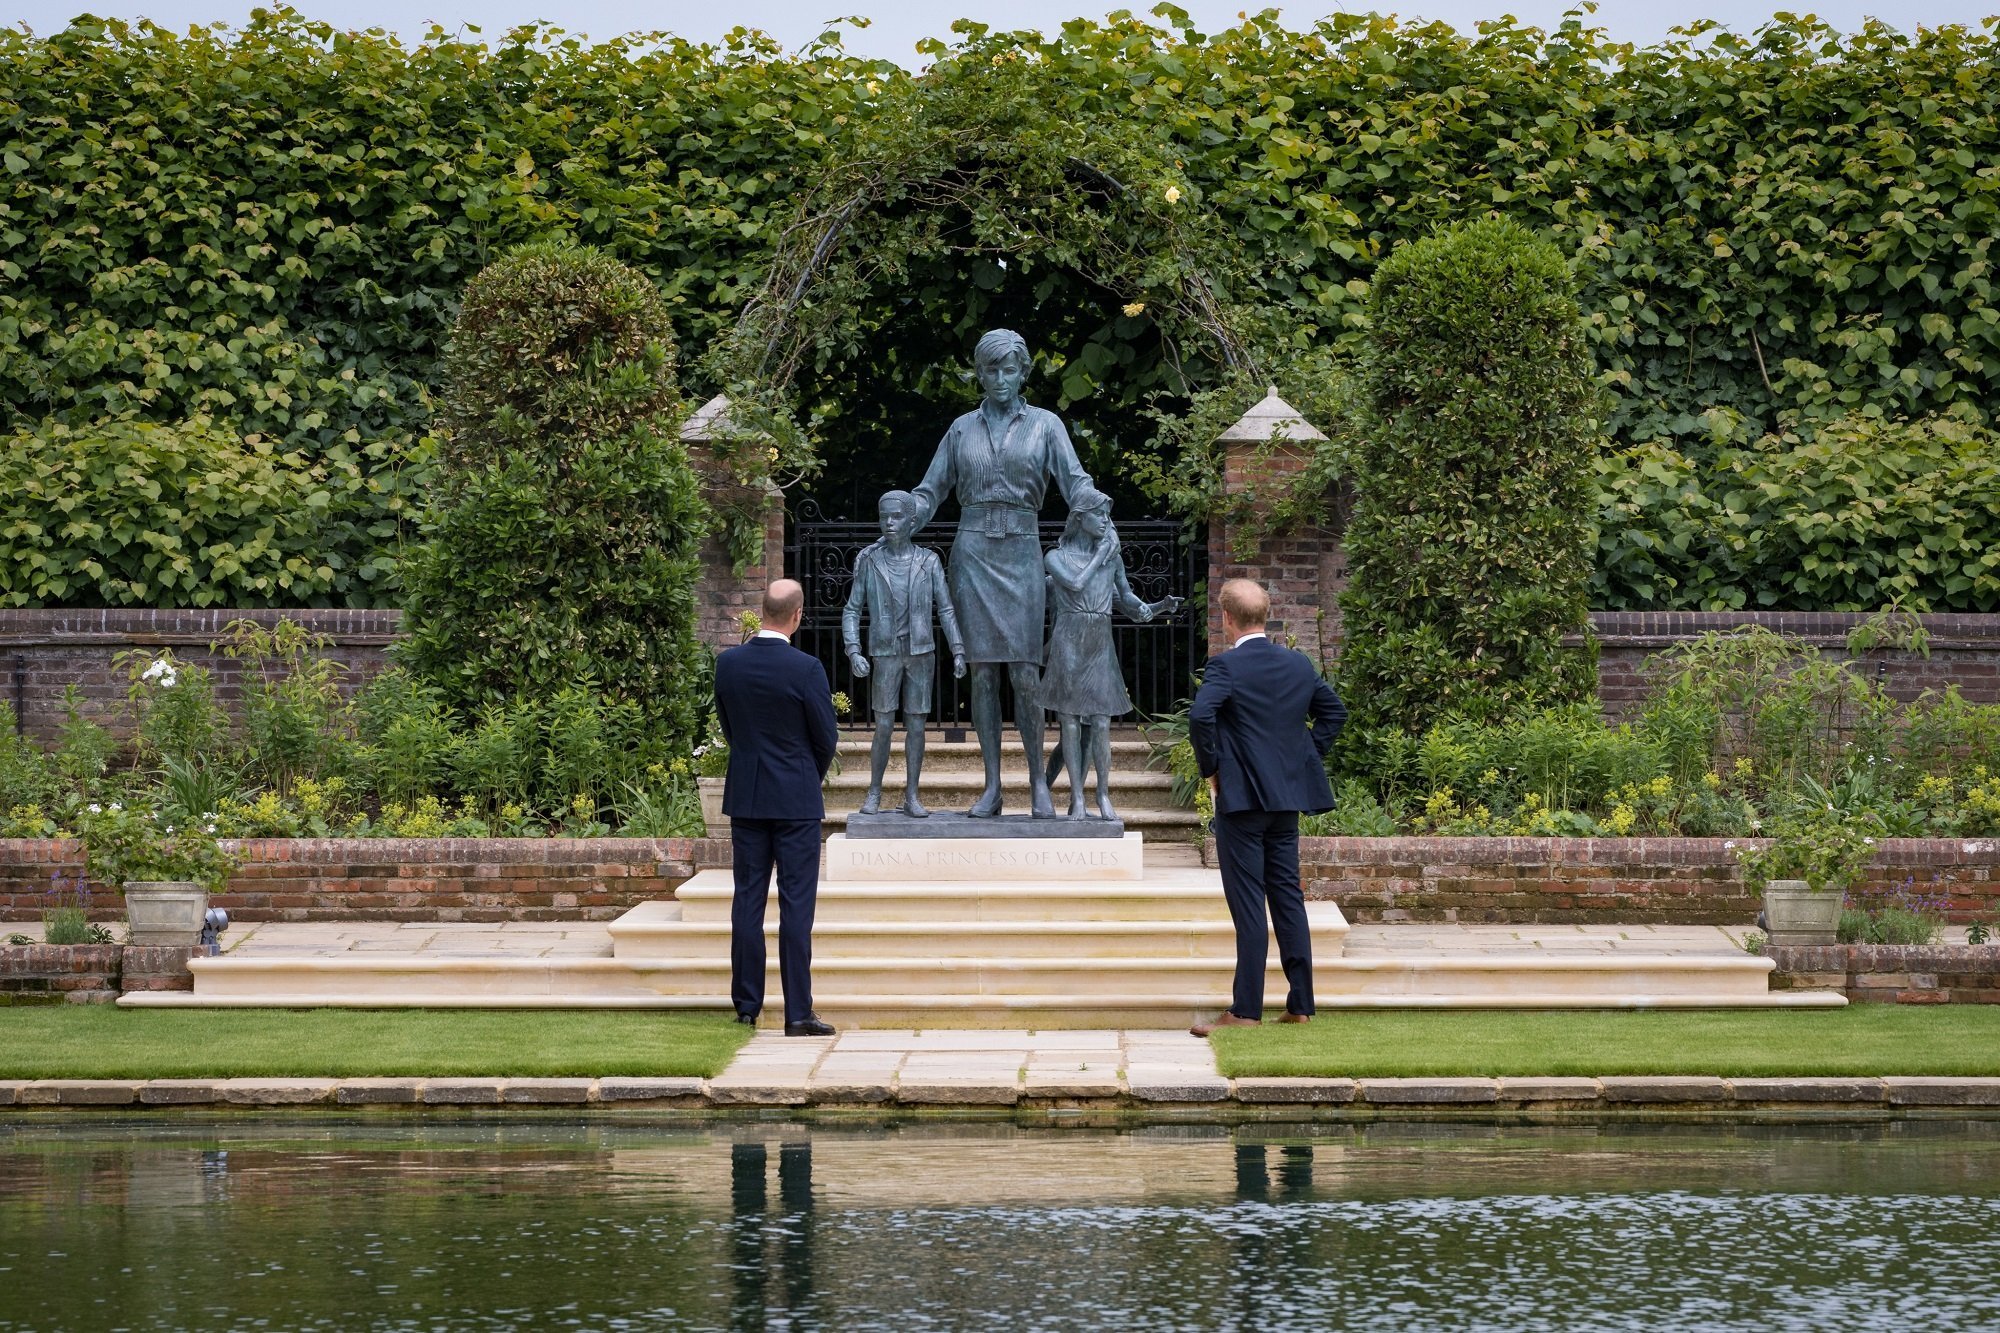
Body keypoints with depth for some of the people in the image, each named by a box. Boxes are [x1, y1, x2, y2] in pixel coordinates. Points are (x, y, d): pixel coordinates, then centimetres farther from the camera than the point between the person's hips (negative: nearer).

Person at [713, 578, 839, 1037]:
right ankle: (798, 1012, -4)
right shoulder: (805, 668, -15)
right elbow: (827, 737, -7)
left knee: (748, 900, 9)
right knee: (796, 904, -3)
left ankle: (747, 1004, 12)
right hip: (796, 799, -4)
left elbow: (728, 726, 9)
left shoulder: (728, 664, -2)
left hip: (745, 796, 4)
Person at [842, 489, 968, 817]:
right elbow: (852, 612, 1)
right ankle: (874, 793, 12)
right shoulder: (869, 561, -2)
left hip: (921, 655, 1)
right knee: (884, 728, -3)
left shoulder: (928, 562, -1)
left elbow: (946, 609, -1)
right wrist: (854, 653, -12)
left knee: (916, 726, 1)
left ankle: (911, 797, 8)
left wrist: (958, 652, -10)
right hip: (885, 657, -1)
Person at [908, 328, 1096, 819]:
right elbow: (930, 492, 14)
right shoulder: (962, 429, 12)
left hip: (1021, 552, -2)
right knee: (982, 672, 0)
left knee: (1024, 672, -8)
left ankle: (1039, 783, 2)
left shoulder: (1045, 425, 7)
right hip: (973, 552, 2)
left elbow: (1076, 483, -2)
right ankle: (992, 787, 2)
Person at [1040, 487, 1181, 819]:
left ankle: (1104, 797, 4)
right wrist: (1101, 554, -5)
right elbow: (1076, 584, -16)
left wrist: (1159, 607, -5)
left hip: (1101, 647, 3)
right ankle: (1077, 799, 1)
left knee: (1101, 724, -2)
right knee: (1071, 724, -2)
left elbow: (1128, 602, 13)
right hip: (1069, 643, -3)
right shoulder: (1057, 557, 2)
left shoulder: (1112, 558, 12)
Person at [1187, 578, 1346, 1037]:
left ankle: (1245, 1011, -5)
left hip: (1241, 796, -6)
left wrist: (1211, 767, -11)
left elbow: (1200, 715, -25)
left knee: (1248, 903, -5)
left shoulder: (1226, 666, -12)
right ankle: (1299, 1005, 12)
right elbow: (1333, 710, 18)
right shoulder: (1298, 664, 9)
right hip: (1289, 796, 6)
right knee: (1288, 897, 11)